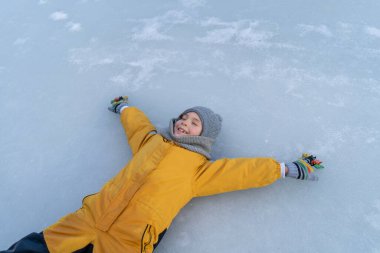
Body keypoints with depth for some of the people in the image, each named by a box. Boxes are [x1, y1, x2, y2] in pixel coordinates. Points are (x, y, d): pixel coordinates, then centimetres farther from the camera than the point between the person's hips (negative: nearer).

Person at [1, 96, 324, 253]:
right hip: (92, 216, 4)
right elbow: (135, 119, 33)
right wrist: (122, 106, 49)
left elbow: (245, 170, 3)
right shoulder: (152, 140, 16)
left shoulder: (201, 167, 4)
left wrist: (288, 168, 5)